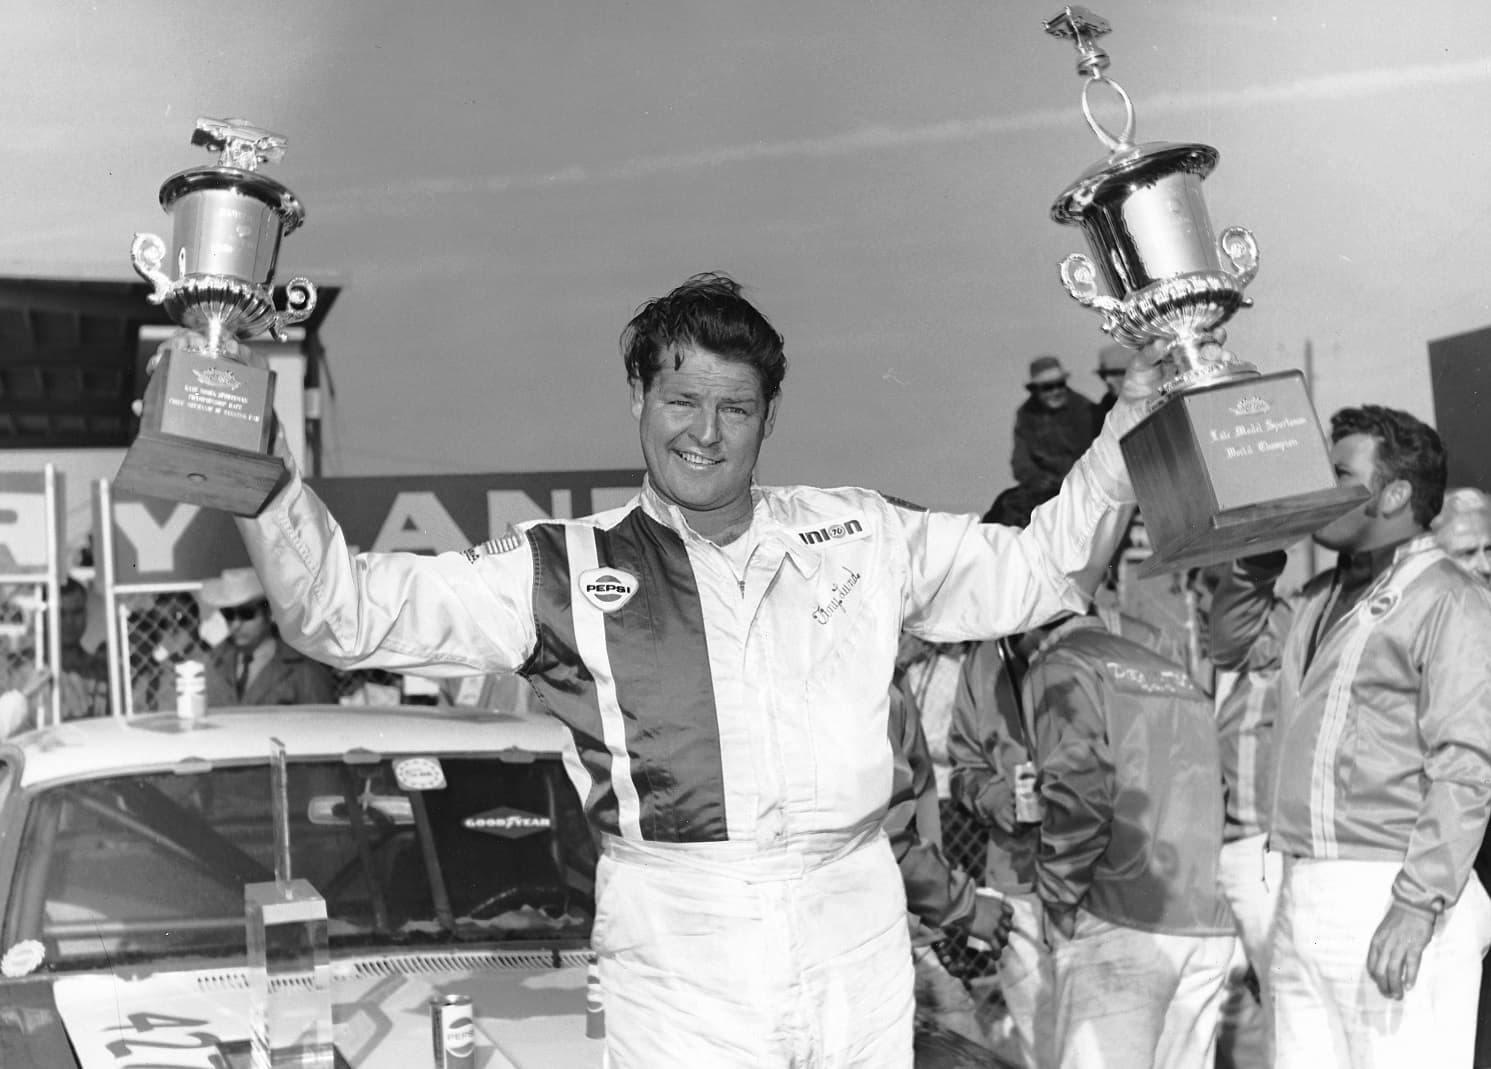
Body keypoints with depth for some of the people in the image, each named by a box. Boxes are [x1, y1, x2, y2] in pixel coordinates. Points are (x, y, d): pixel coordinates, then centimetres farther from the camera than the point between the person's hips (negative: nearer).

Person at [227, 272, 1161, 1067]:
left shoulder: (860, 535, 11)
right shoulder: (564, 570, 4)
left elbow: (1039, 571, 20)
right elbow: (347, 610, 1)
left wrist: (1122, 437, 12)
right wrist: (266, 476, -12)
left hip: (858, 948, 2)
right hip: (677, 950, -2)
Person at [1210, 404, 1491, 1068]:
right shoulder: (1321, 597, 17)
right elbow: (1229, 638, 30)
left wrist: (1418, 907, -20)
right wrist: (1260, 557, 14)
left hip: (1391, 897, -7)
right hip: (1303, 898, 8)